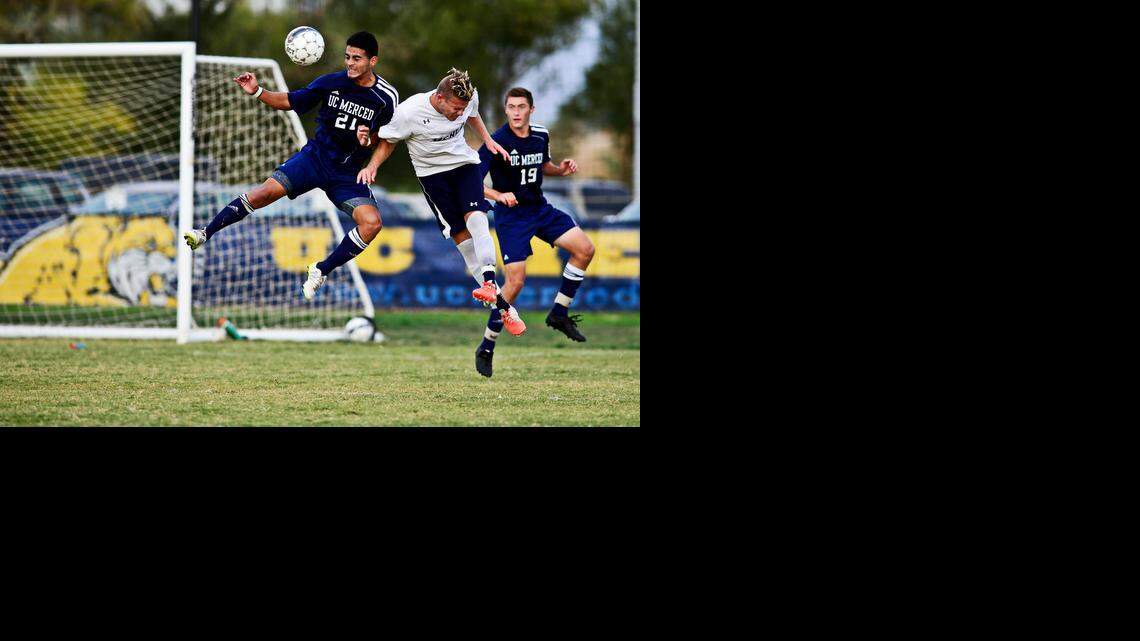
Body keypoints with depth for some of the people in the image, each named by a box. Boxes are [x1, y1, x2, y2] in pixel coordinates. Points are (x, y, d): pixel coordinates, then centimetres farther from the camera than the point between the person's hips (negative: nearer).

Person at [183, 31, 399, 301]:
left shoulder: (387, 97, -7)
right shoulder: (331, 82, -5)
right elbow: (291, 101, 6)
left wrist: (368, 140, -20)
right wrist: (257, 92, -9)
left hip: (347, 174, 0)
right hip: (314, 156, 0)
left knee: (372, 223, -22)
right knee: (265, 192, -21)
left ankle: (320, 270, -5)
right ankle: (205, 234, -8)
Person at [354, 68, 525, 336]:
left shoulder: (468, 97, -13)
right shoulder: (409, 112, -25)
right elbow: (388, 142, -7)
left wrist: (488, 141, 4)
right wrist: (371, 167, -21)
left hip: (465, 163, 2)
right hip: (432, 172, -2)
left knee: (475, 218, -25)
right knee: (461, 236, -7)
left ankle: (489, 282, -35)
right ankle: (501, 304, -4)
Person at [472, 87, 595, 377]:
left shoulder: (541, 135, 2)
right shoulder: (496, 142, -17)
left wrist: (561, 169, 1)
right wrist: (499, 195, -35)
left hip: (540, 209, 7)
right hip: (511, 214, -7)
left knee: (585, 249, -4)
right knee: (516, 280, -15)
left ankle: (559, 314, 11)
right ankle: (486, 349, -3)